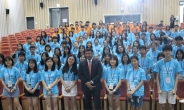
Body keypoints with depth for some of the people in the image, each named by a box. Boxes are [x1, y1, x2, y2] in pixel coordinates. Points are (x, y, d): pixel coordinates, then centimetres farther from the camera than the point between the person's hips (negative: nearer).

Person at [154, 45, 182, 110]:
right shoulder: (159, 63, -2)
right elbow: (157, 77, 2)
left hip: (172, 88, 0)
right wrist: (159, 88, -4)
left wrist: (175, 88, -6)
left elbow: (177, 76, 1)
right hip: (162, 88, 0)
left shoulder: (176, 63, -1)